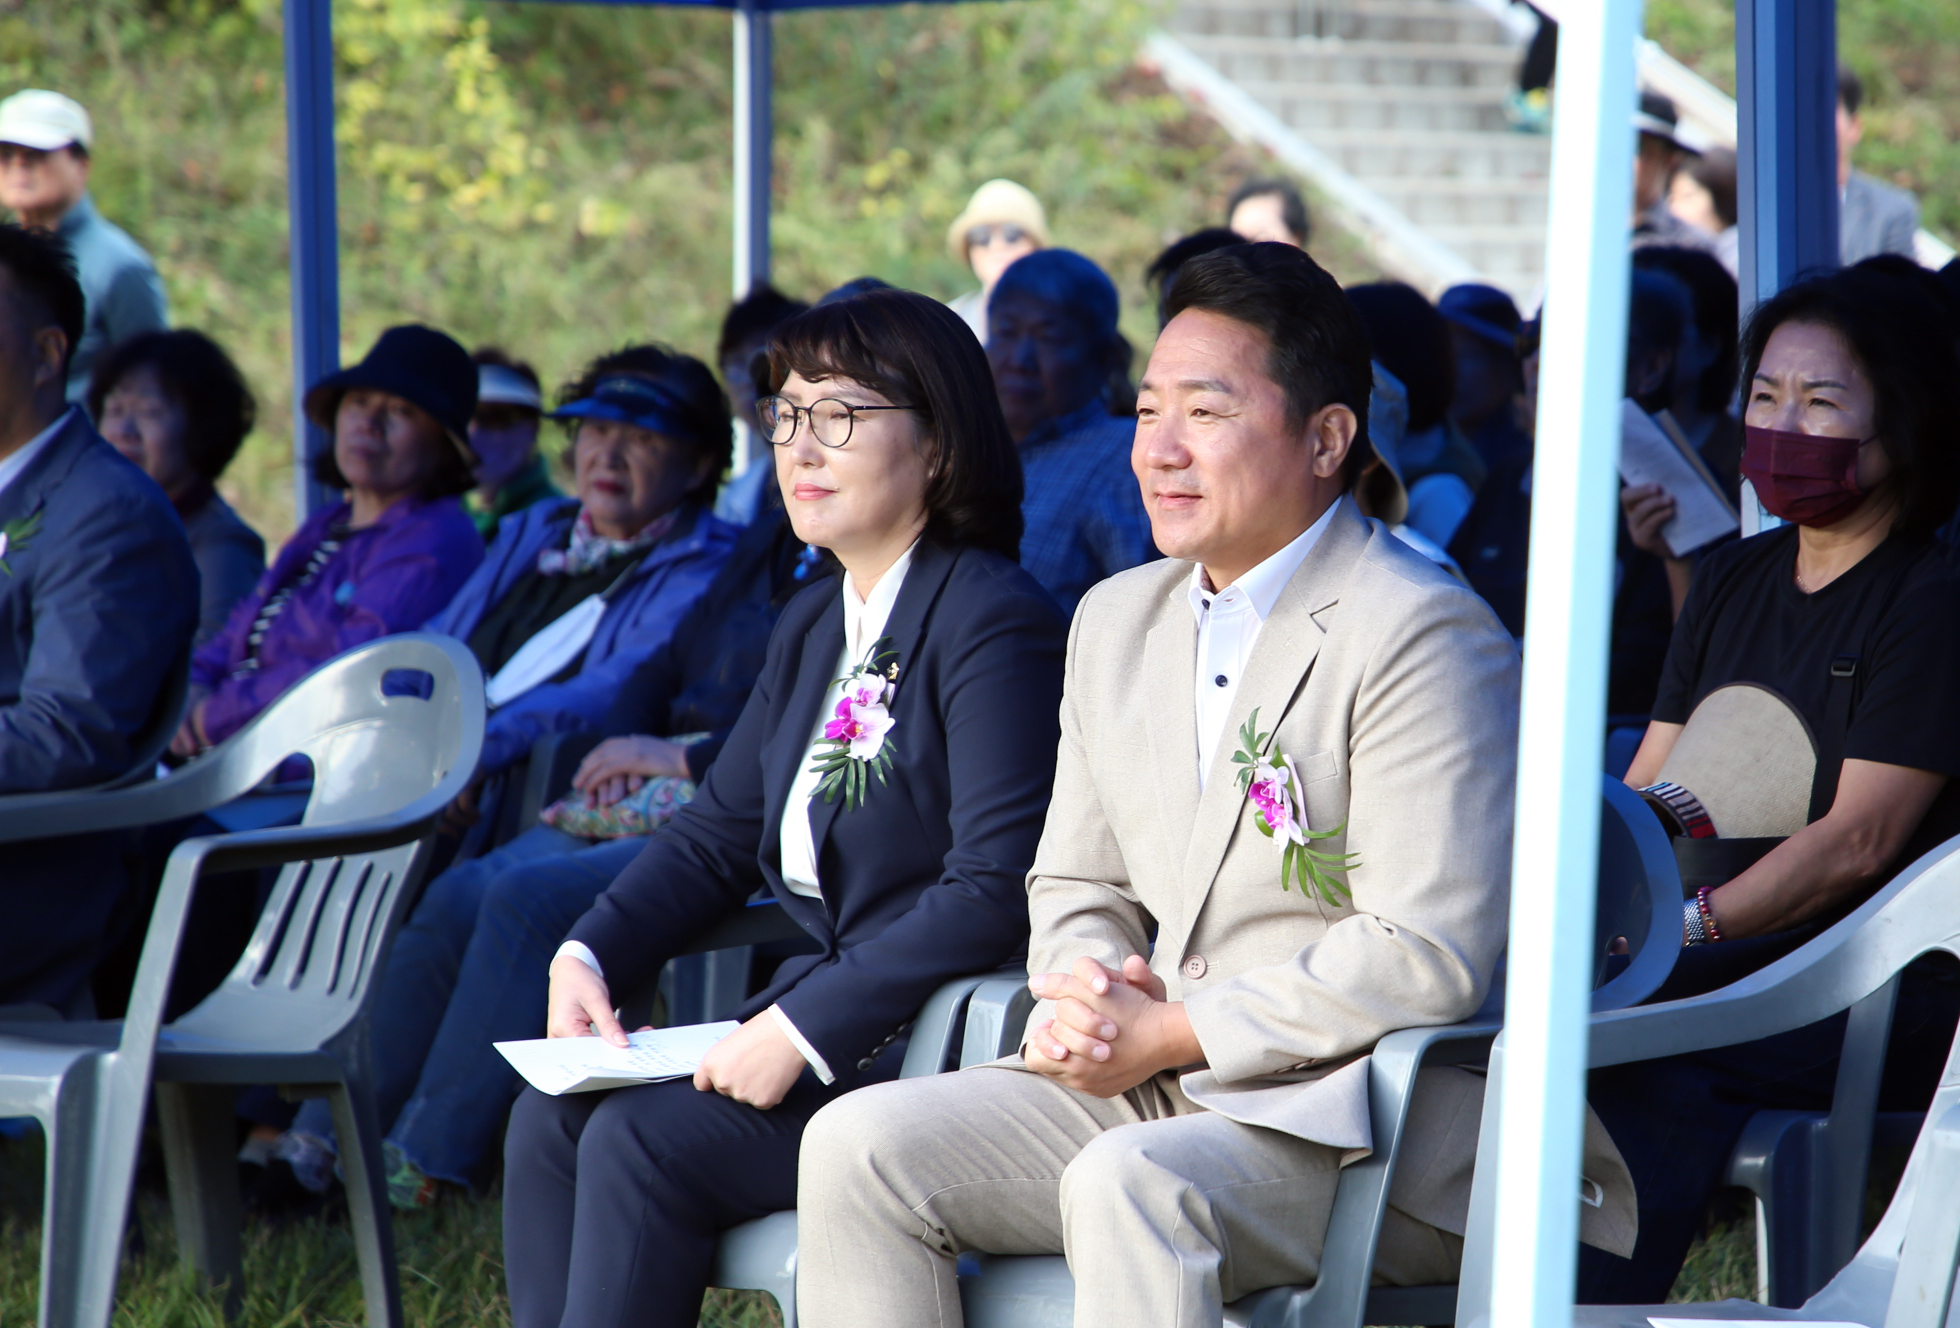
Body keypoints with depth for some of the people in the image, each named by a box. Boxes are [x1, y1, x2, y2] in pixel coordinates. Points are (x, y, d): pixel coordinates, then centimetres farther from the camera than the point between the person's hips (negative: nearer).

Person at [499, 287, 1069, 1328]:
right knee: (549, 1117, -6)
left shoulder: (997, 626, -14)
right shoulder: (812, 629, 16)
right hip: (824, 1019, 9)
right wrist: (588, 957, 1)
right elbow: (718, 834, 19)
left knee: (643, 1140, -21)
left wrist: (806, 1032, -25)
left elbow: (996, 890, -23)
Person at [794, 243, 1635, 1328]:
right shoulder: (1118, 620, 16)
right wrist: (1079, 994, -4)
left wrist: (1169, 1034, -16)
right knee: (858, 1143, -11)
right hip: (1140, 1097, 8)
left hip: (1359, 1126, -8)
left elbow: (1427, 959, -18)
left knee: (1130, 1184, -36)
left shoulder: (1424, 637, -11)